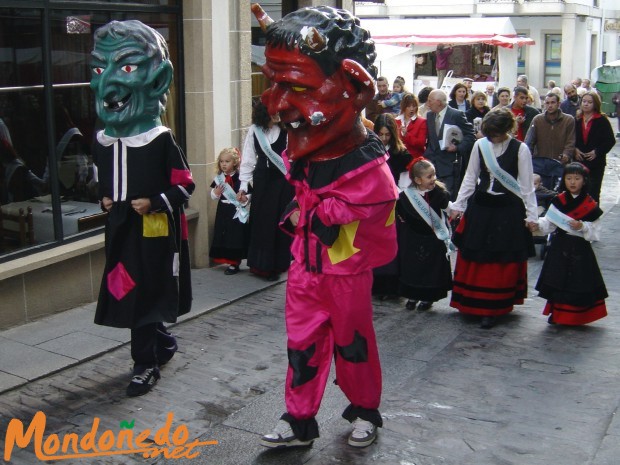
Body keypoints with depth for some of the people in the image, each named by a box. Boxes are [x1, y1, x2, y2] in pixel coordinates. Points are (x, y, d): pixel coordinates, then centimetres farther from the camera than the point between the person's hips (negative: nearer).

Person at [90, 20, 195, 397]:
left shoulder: (161, 139, -11)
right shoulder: (104, 140, 7)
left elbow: (185, 185, -8)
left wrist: (154, 203, -19)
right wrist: (105, 199, 6)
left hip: (154, 230, -7)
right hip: (120, 227, 7)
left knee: (142, 295, -5)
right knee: (126, 293, 13)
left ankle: (147, 364, 9)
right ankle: (164, 342, 35)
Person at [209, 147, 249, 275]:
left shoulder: (240, 178, -10)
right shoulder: (219, 178, 6)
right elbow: (213, 196, 13)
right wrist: (216, 193, -8)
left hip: (237, 212, -5)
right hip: (223, 212, 5)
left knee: (236, 238, -1)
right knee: (224, 237, 9)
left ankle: (234, 264, 8)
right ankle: (229, 260, 22)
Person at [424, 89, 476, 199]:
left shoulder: (457, 115, -7)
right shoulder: (429, 115, 11)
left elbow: (470, 136, -5)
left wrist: (458, 148, -16)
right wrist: (427, 152, 8)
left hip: (449, 164, -5)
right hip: (431, 162, 5)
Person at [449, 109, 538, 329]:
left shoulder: (520, 149, -8)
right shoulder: (480, 145, 1)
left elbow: (527, 185, -3)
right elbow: (470, 178, 9)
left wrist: (531, 215, -3)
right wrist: (458, 205, 8)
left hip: (508, 211, -3)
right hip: (480, 207, 4)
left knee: (502, 261, 1)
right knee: (473, 257, 8)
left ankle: (493, 310, 10)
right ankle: (472, 303, 23)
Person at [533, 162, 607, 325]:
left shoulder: (590, 205, -3)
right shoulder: (558, 201, 3)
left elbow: (595, 233, -3)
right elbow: (549, 224, -1)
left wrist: (582, 227, -20)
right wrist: (537, 224, -19)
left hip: (580, 249, -1)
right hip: (560, 248, 1)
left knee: (579, 283, 1)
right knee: (558, 280, 3)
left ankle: (575, 317, 16)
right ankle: (556, 314, 18)